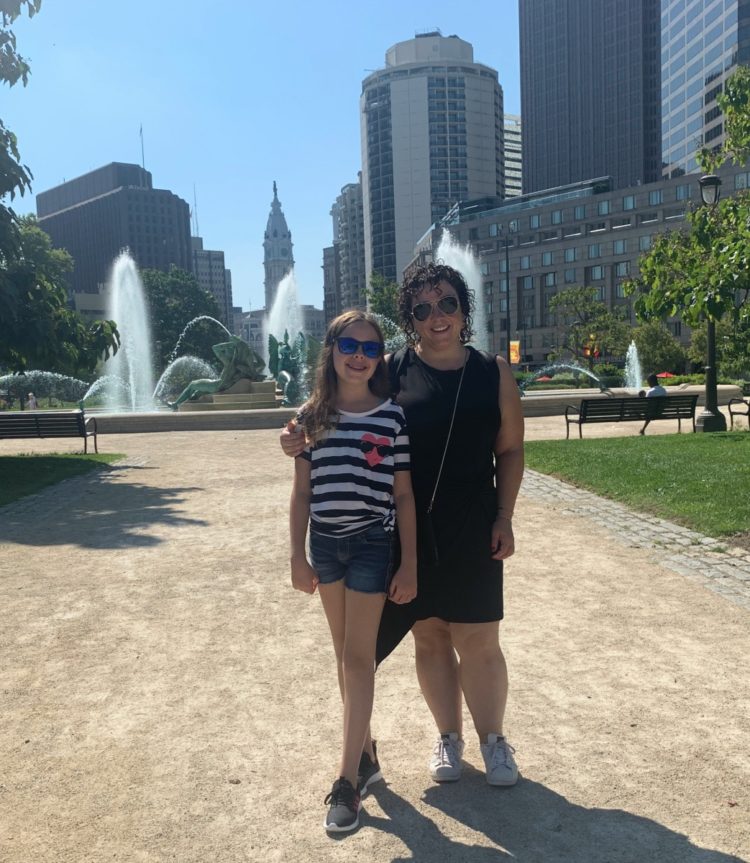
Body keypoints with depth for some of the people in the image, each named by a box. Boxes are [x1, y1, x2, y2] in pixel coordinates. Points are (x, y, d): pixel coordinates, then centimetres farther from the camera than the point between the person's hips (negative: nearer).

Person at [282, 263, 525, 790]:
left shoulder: (494, 373, 0)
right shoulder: (391, 371, -2)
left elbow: (510, 451, 3)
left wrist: (504, 519, -3)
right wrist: (302, 440, -19)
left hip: (473, 531, 0)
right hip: (408, 532, 1)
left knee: (479, 642, 6)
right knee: (429, 638, 13)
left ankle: (493, 737, 31)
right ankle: (448, 736, 35)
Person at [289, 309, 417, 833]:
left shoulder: (393, 416, -6)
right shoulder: (311, 415, 2)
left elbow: (404, 496, -4)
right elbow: (302, 492, 5)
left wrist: (410, 564, -4)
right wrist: (298, 555, 2)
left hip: (373, 544, -4)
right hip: (325, 544, 4)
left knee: (359, 657, 0)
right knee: (345, 654, 15)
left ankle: (349, 780, 10)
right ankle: (366, 754, 33)